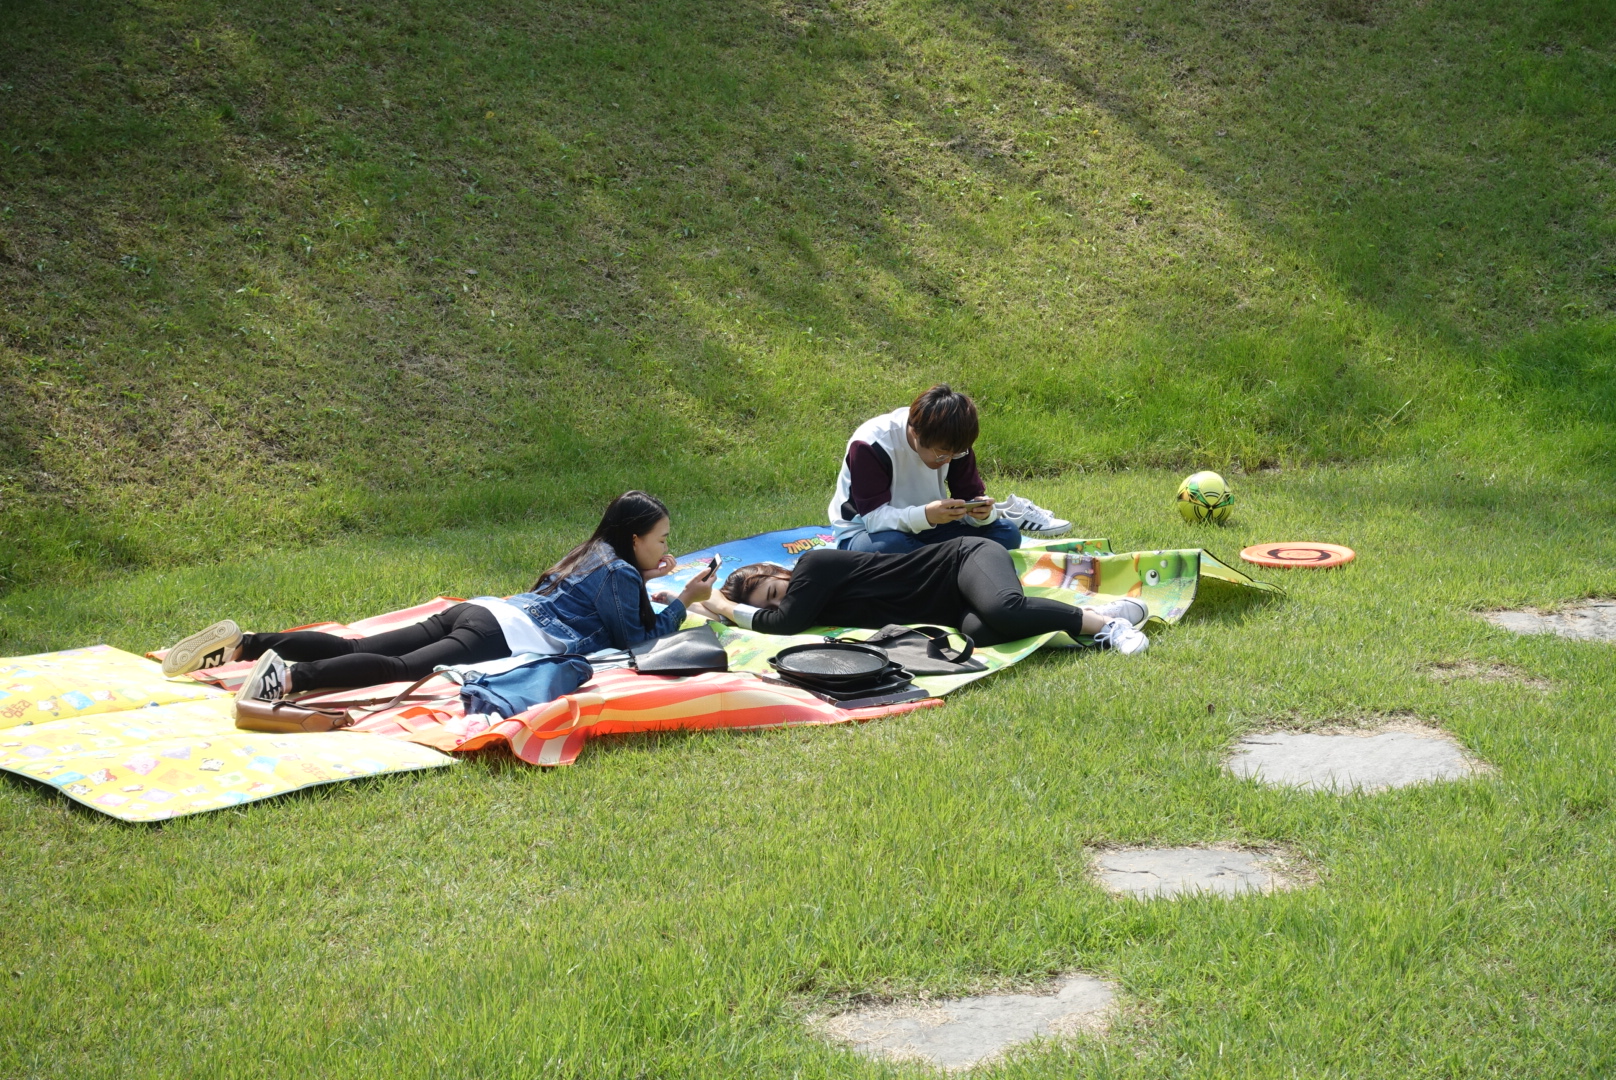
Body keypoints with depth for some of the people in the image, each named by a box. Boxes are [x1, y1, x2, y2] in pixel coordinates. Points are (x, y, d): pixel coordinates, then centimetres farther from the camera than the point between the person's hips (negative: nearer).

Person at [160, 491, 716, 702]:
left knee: (356, 651, -4)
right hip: (502, 634, -8)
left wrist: (644, 582, 39)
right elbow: (636, 636, 2)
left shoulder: (593, 556, 28)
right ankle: (294, 676, -48)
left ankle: (244, 643, -15)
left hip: (478, 611, 8)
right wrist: (682, 602, 12)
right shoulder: (619, 573, 1)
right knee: (405, 669, -29)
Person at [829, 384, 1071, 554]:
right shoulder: (870, 445, -28)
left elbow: (970, 496, -7)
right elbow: (874, 517, -32)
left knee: (1006, 533, -11)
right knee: (888, 546, -42)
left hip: (925, 527, 4)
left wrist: (982, 512, -32)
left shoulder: (952, 442, -10)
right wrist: (925, 516, -49)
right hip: (865, 533, -4)